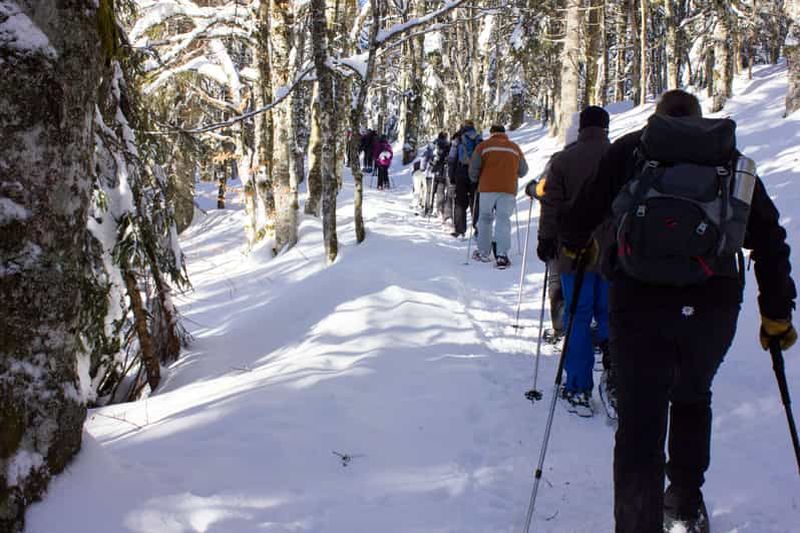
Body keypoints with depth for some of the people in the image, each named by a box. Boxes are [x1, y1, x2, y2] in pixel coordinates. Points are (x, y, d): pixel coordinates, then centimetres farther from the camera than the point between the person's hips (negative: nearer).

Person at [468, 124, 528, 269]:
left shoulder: (484, 146, 4)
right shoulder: (515, 148, 13)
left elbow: (473, 167, -3)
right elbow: (523, 171, 20)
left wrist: (475, 180, 16)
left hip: (487, 188, -1)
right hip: (509, 190, 1)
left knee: (485, 219, 12)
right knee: (503, 220, 0)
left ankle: (483, 252, 16)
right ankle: (502, 254, -14)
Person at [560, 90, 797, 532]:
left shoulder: (630, 149, 10)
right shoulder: (733, 159, 15)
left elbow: (580, 215, 6)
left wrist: (574, 244, 29)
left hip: (639, 300, -3)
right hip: (713, 305, 3)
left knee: (640, 421, 3)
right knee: (692, 399, 27)